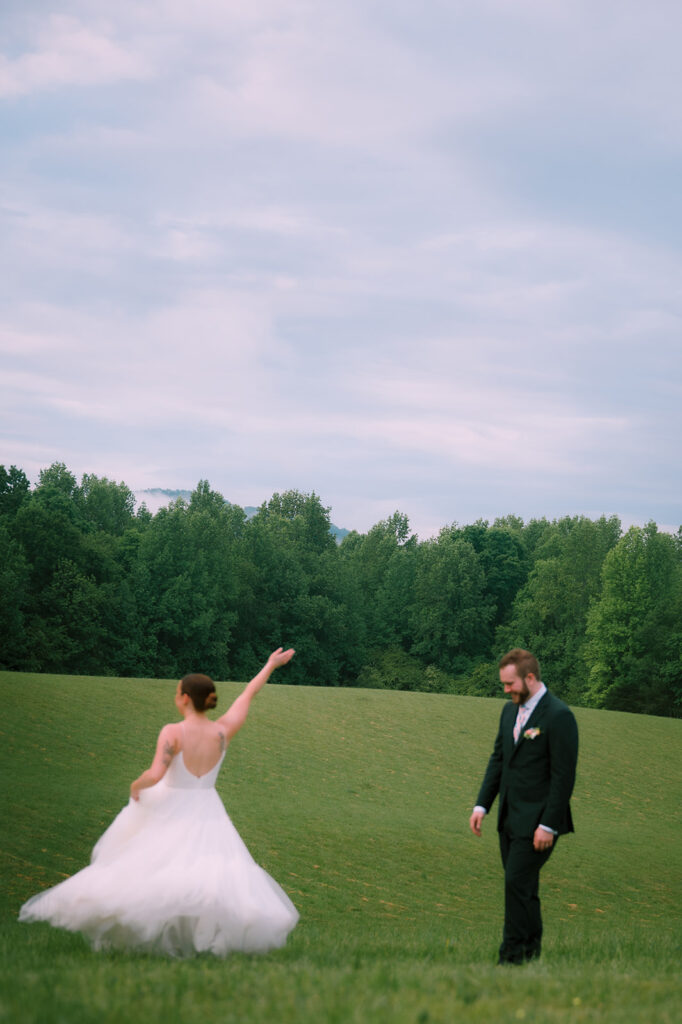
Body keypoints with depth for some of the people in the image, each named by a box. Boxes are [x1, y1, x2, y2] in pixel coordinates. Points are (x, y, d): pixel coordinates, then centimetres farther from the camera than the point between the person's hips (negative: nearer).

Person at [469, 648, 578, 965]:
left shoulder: (558, 716, -15)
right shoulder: (510, 710, 11)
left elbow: (564, 775, -17)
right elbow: (498, 759, 17)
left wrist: (548, 825, -19)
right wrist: (481, 805, 9)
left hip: (537, 820, -8)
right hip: (510, 817, 8)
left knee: (517, 883, -12)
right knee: (523, 887, 11)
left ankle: (511, 958, -7)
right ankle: (531, 953, 18)